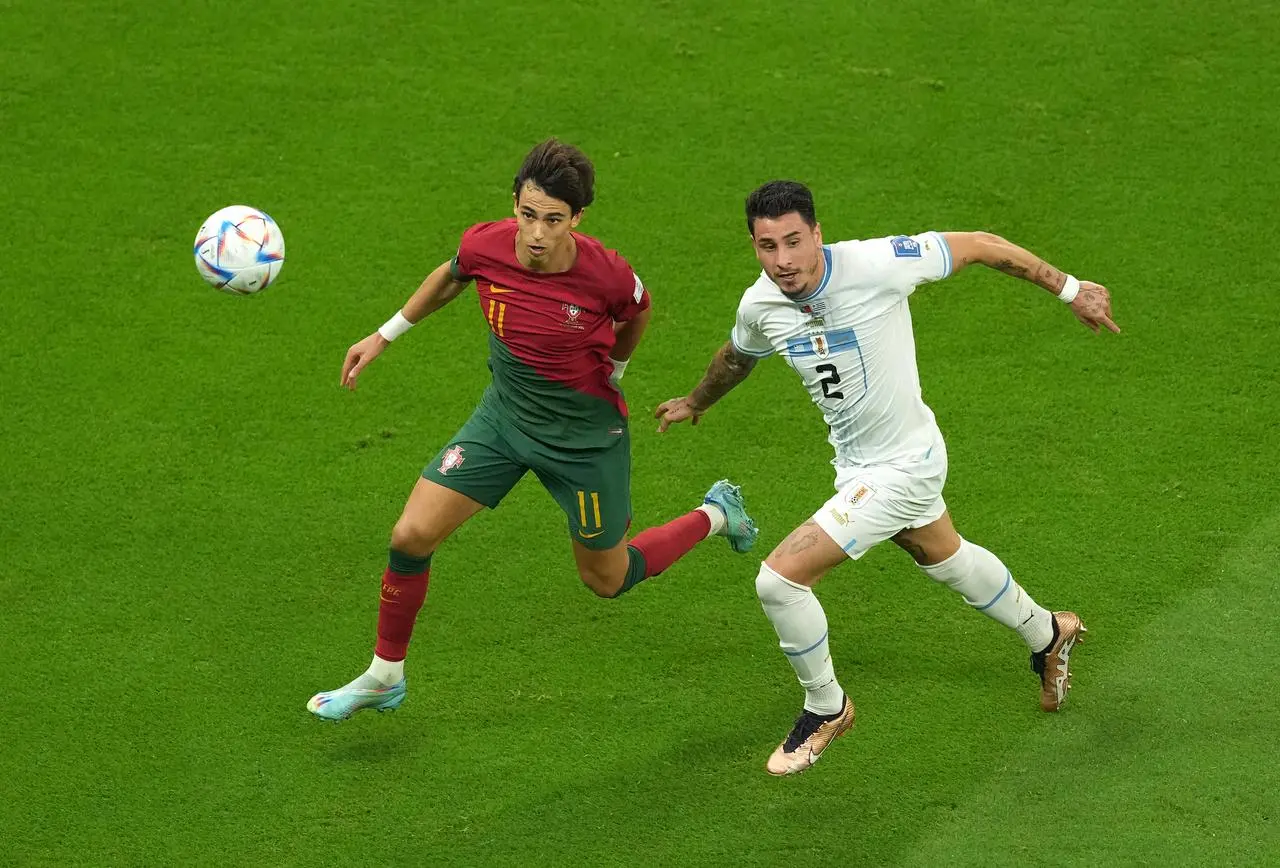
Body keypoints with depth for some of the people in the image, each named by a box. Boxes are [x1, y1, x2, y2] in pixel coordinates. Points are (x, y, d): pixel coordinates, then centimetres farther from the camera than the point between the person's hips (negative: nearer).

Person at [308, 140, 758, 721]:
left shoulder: (607, 274, -28)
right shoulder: (484, 245, -20)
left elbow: (637, 311, -1)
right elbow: (450, 277, 7)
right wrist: (385, 335, 13)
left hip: (586, 434, -3)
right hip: (504, 413, 3)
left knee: (606, 580, 12)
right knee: (411, 536, -7)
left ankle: (716, 515, 38)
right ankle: (384, 678, 14)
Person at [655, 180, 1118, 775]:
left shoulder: (877, 265, -30)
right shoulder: (759, 307, -11)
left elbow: (980, 245, -17)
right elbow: (737, 357, 15)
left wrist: (1069, 289, -8)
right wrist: (695, 403, 33)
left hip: (901, 468, -7)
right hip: (858, 462, 7)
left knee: (779, 579, -14)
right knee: (944, 557, 31)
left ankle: (826, 709, 12)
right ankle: (1047, 635, 59)